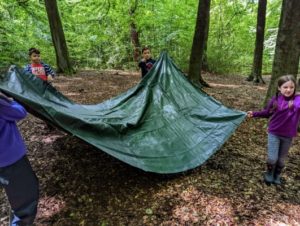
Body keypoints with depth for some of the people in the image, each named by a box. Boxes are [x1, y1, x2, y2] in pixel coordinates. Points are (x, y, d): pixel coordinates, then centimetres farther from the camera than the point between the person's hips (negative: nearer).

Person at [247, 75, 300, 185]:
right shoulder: (276, 99, -7)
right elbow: (267, 113, 7)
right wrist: (254, 114, 1)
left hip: (288, 136, 0)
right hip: (274, 133, 0)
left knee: (281, 160, 15)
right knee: (272, 158, -2)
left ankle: (276, 176, 40)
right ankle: (269, 174, 28)